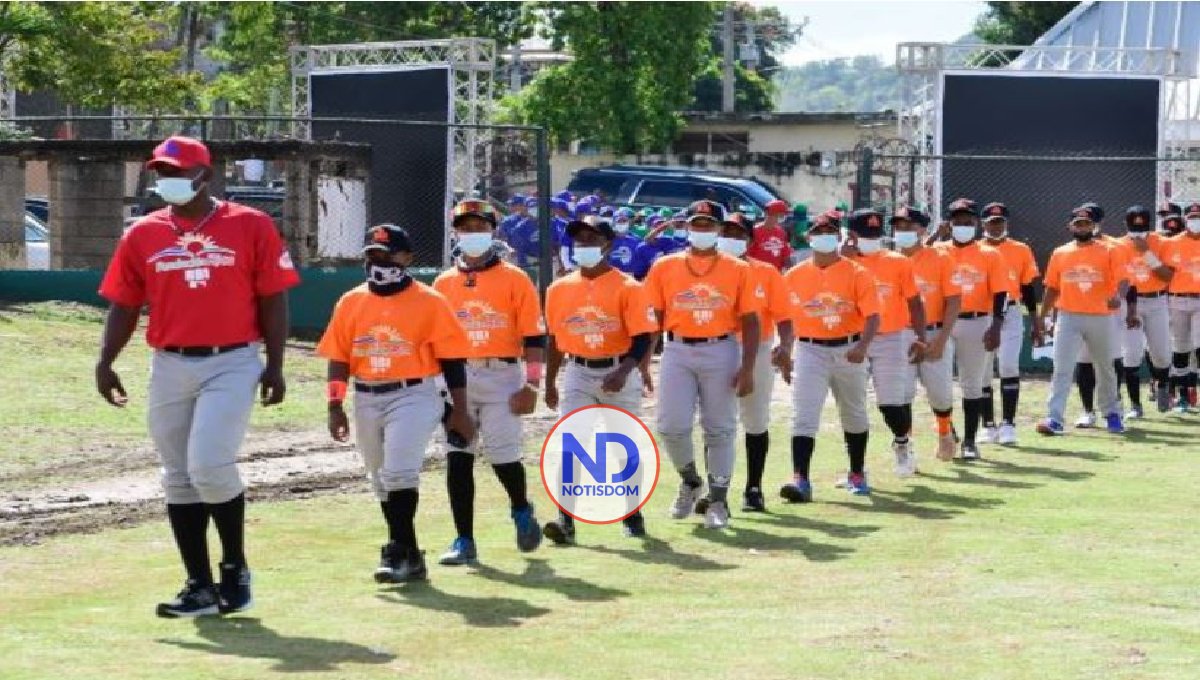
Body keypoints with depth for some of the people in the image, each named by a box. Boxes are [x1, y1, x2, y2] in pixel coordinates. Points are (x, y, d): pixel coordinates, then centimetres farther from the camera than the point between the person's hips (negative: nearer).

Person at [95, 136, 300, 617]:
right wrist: (106, 361, -4)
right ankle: (200, 587, 16)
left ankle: (235, 567, 6)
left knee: (210, 466, -16)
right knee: (179, 480, 7)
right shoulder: (143, 234, 7)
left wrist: (275, 366, -6)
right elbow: (124, 305, 9)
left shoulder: (251, 226, -1)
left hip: (232, 364, -4)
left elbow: (273, 300, 0)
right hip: (170, 368, 4)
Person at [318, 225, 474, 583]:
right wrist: (336, 407, -1)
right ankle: (408, 554, 22)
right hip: (366, 401, 5)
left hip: (413, 397, -5)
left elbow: (451, 360, -3)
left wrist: (460, 412, -4)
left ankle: (399, 552, -11)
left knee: (399, 473, -19)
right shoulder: (351, 303, 6)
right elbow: (338, 359, 8)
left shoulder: (429, 302, -5)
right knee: (382, 480, 11)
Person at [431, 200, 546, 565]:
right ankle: (464, 541, 6)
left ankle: (522, 511, 26)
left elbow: (533, 336, -2)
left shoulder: (515, 280, 0)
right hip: (456, 378, 3)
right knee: (458, 460, -1)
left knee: (503, 455, -6)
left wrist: (531, 384, -9)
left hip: (500, 376, -3)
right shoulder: (443, 283, 11)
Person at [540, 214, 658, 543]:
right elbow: (555, 339, 14)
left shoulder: (628, 288, -9)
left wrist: (623, 372, -28)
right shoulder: (560, 288, 4)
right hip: (578, 374, 2)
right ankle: (566, 521, -18)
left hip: (618, 373, -2)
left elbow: (642, 338, -13)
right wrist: (550, 384, 18)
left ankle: (632, 514, 30)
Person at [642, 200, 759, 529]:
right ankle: (690, 480, 21)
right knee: (671, 426, -6)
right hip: (677, 352, 1)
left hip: (721, 352, -1)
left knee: (720, 429, 2)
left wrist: (747, 367, -7)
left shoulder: (738, 270, 2)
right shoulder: (665, 267, 5)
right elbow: (653, 317, 8)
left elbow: (750, 322, 1)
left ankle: (718, 500, 12)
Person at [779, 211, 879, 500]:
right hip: (810, 351, 0)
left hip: (848, 351, 0)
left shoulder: (858, 274, -5)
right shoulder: (794, 276, 2)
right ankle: (800, 480, -19)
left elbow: (872, 316, -13)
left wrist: (863, 346, -29)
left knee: (854, 416, 16)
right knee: (803, 416, -13)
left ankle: (857, 474, 34)